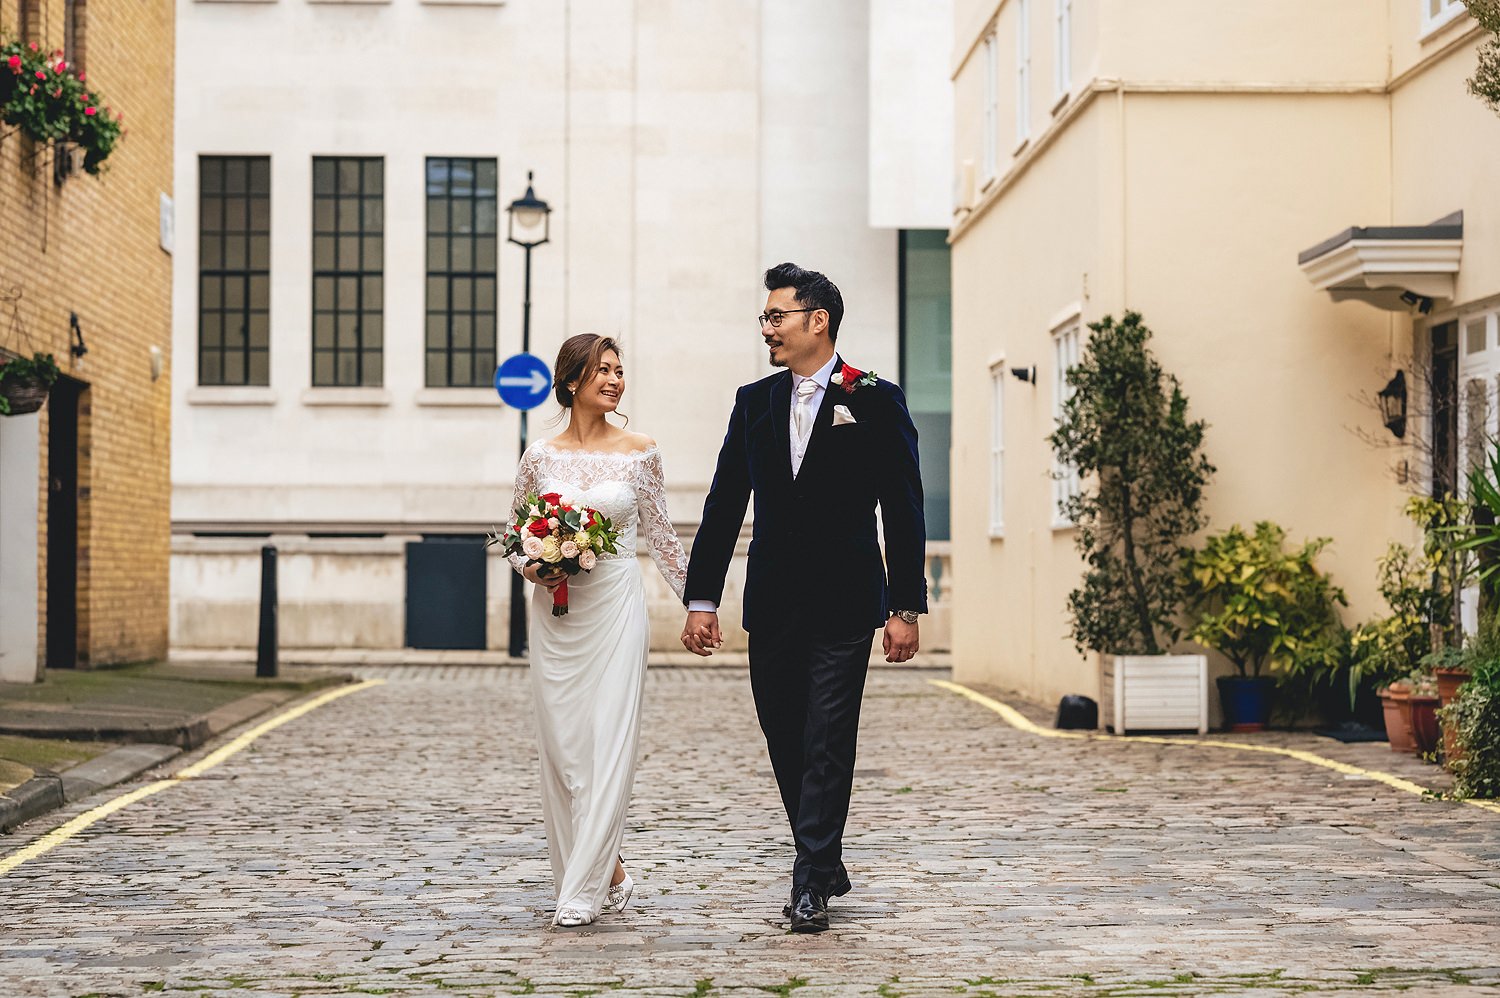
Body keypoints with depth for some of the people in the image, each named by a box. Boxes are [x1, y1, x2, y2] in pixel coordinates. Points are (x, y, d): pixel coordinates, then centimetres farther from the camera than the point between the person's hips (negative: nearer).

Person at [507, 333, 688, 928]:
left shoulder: (640, 453, 1)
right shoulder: (541, 456, 4)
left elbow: (660, 536, 10)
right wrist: (532, 568, -7)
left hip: (615, 608, -2)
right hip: (555, 612, 2)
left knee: (608, 745, -7)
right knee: (561, 746, 4)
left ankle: (584, 891, -3)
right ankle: (609, 874, 20)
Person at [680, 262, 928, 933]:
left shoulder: (876, 401, -2)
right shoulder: (754, 403, 10)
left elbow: (904, 511, -3)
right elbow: (724, 505, 10)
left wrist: (906, 607, -7)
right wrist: (702, 599, 5)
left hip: (843, 606, -4)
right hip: (771, 607, 5)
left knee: (827, 744, -5)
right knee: (786, 745, 9)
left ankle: (810, 886, -1)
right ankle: (826, 867, 23)